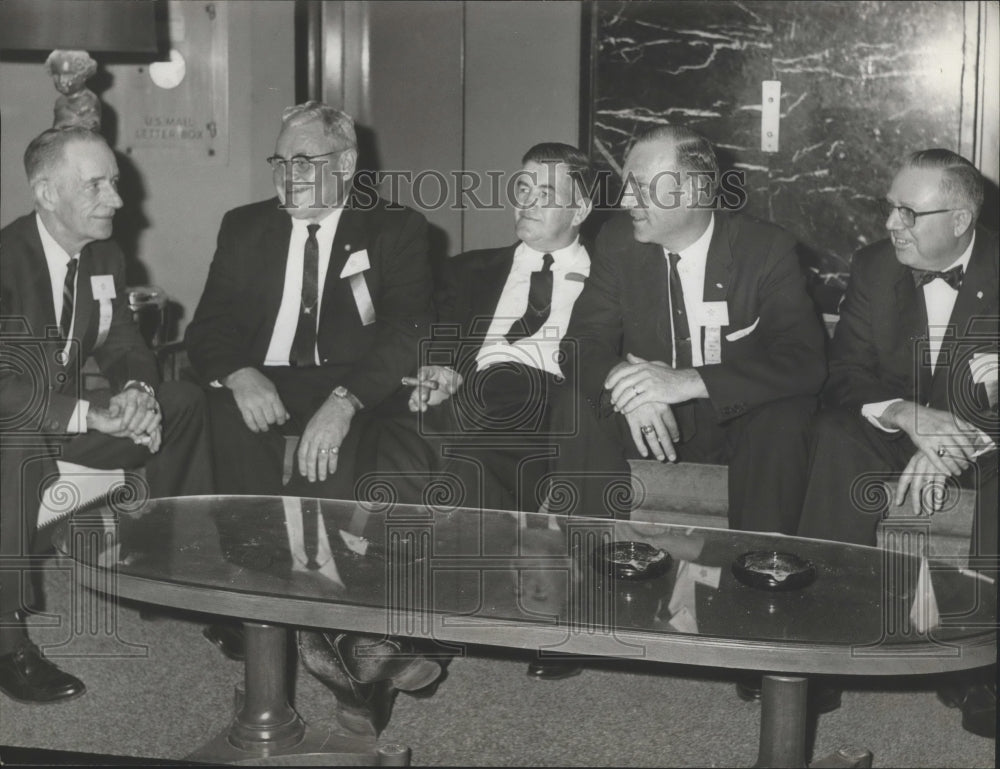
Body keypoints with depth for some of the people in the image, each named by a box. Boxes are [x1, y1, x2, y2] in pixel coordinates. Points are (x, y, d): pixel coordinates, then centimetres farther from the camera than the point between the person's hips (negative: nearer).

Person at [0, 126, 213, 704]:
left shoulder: (105, 256, 2)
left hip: (75, 415, 8)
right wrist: (87, 414, -36)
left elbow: (122, 343, 10)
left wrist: (137, 390, -15)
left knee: (186, 402, -4)